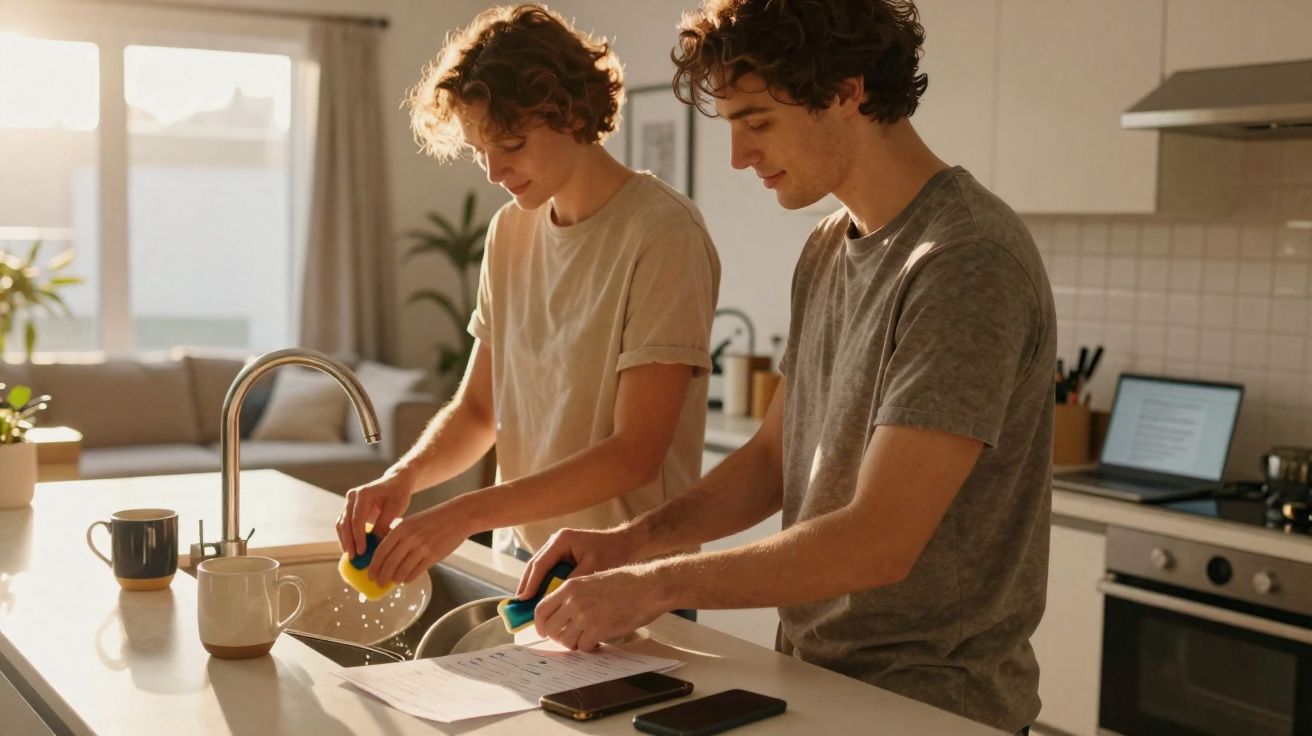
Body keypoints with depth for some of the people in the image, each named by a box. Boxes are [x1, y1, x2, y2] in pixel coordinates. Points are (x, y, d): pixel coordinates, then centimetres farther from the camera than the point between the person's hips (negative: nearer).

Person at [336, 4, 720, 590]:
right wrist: (405, 477, -12)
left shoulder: (662, 234, -18)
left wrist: (465, 514, -27)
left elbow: (635, 453, -22)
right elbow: (477, 408, 7)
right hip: (521, 552, 6)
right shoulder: (509, 232, 4)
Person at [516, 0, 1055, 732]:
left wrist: (658, 584, -17)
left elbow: (879, 543, -23)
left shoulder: (968, 261, -20)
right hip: (816, 673, 7)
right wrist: (631, 541, -1)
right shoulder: (827, 250, 6)